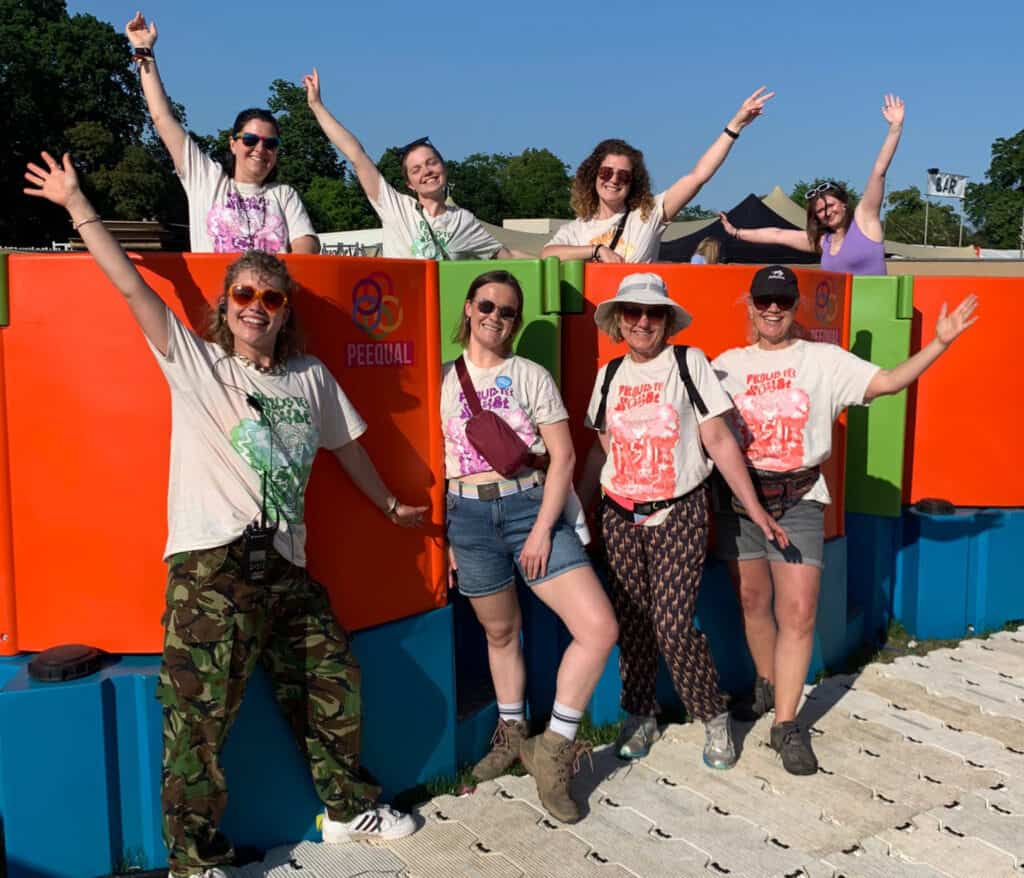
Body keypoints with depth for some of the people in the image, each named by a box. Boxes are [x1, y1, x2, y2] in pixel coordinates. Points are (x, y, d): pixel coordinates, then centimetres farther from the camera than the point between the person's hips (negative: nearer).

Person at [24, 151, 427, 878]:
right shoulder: (194, 362, 4)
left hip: (285, 568, 4)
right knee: (200, 720, -3)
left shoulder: (311, 377, 13)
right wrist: (77, 205, -5)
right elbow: (132, 287, -2)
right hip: (210, 569, -4)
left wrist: (388, 504, 35)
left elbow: (347, 445, 25)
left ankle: (350, 810, 34)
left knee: (334, 689, 12)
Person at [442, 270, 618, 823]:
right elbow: (433, 460, 9)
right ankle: (511, 735, 39)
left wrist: (542, 530, -10)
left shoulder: (533, 377, 4)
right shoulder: (444, 378, 7)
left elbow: (563, 457, -1)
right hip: (468, 515, 1)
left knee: (599, 628, -13)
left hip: (530, 506, -1)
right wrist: (441, 533, 4)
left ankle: (552, 753, 2)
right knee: (500, 632, 14)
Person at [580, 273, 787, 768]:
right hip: (620, 517, 4)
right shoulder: (609, 375, 7)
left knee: (673, 625, -9)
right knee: (631, 623, 7)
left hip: (679, 514, -4)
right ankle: (639, 716, 28)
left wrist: (755, 508, -7)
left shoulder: (688, 363, -4)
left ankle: (714, 718, 14)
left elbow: (719, 441, -5)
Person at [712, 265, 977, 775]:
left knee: (798, 612, -7)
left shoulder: (823, 360, 2)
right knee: (752, 602, 14)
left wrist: (940, 342, -14)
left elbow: (889, 382, -4)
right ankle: (767, 684, 38)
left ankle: (785, 724, 2)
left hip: (799, 502, -2)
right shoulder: (726, 365, 7)